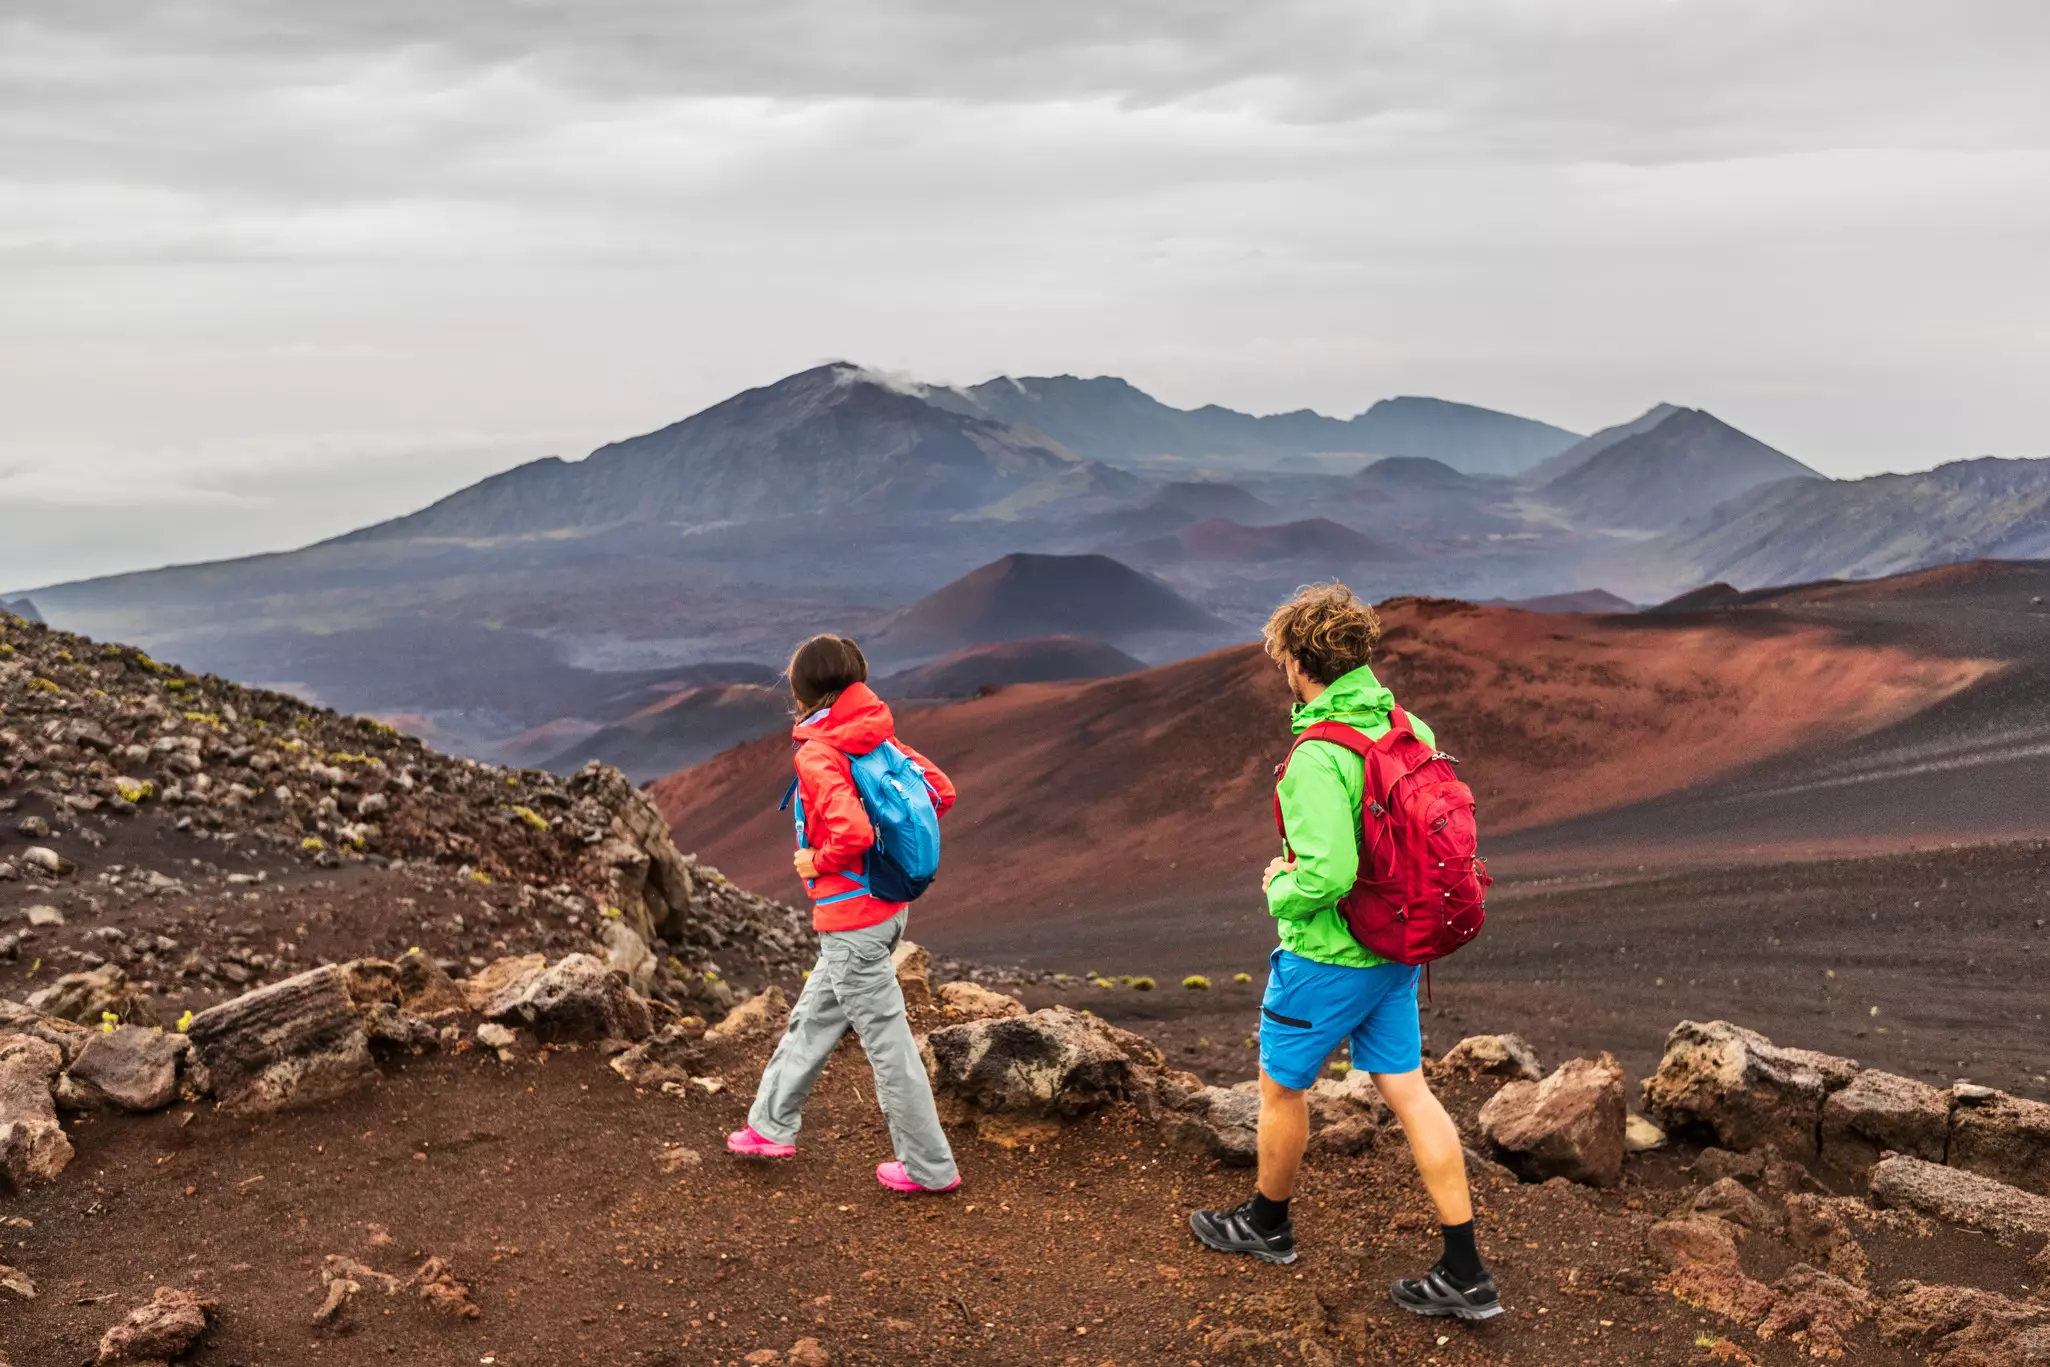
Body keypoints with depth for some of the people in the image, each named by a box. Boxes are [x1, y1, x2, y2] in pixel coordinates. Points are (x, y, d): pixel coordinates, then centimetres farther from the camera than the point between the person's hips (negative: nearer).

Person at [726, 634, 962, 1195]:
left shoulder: (817, 754, -21)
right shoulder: (877, 736, 2)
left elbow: (854, 833, -33)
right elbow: (941, 792, 5)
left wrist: (816, 861, -13)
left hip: (851, 921, -9)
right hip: (884, 904, 9)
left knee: (887, 1042, 3)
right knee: (812, 1018, 23)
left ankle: (929, 1166, 14)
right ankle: (772, 1124, 38)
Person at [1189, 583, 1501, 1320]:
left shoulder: (1318, 757, -25)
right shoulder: (1410, 729, -1)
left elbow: (1328, 875, -32)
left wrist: (1281, 893, -10)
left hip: (1326, 957, -7)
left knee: (1281, 1087, 15)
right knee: (1408, 1090, 12)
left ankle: (1266, 1223, 37)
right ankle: (1465, 1273, 14)